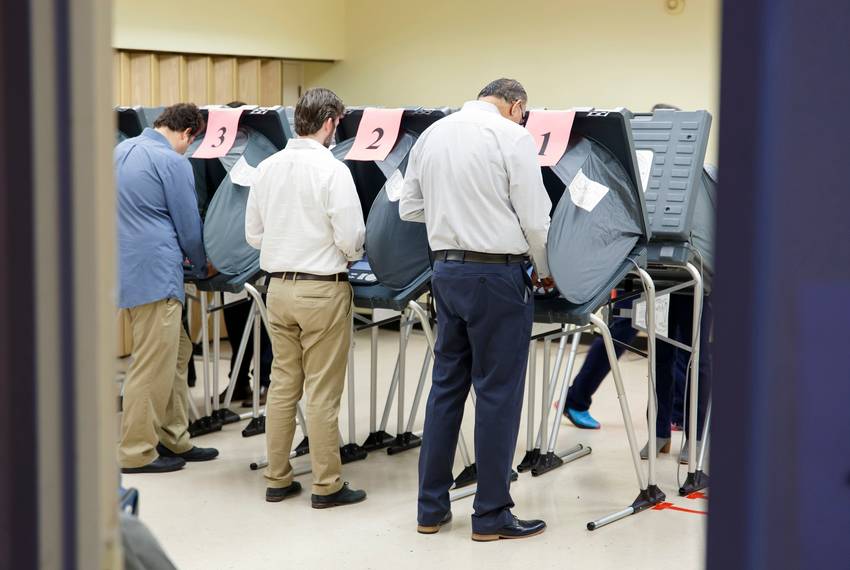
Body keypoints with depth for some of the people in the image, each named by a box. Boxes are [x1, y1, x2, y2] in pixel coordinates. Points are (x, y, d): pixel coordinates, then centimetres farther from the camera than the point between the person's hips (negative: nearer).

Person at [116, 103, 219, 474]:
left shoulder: (122, 150, 14)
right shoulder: (172, 162, -13)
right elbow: (188, 226, -8)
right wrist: (202, 267, 12)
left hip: (131, 269, 9)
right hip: (155, 273, -9)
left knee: (176, 355, 17)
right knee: (153, 366, -1)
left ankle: (174, 440, 22)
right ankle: (135, 453, 5)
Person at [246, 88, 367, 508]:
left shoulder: (267, 168, 4)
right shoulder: (332, 170, -14)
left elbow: (253, 234, 10)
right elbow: (351, 239, -16)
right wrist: (351, 252, 6)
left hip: (278, 286, 6)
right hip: (322, 288, -6)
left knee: (282, 384, 14)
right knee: (322, 391, 1)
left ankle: (277, 479, 20)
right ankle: (327, 485, 8)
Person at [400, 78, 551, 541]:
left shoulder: (432, 135, 9)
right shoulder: (512, 137, -10)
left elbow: (409, 207, 16)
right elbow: (535, 218, -10)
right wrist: (547, 271, 6)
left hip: (447, 270, 6)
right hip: (496, 274, -6)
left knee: (446, 385, 13)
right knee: (497, 393, 1)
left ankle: (431, 508, 18)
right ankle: (491, 516, 7)